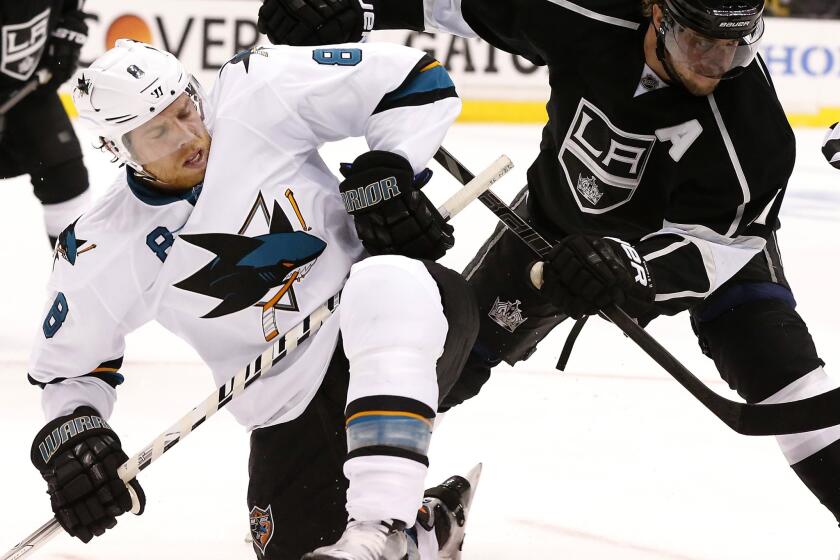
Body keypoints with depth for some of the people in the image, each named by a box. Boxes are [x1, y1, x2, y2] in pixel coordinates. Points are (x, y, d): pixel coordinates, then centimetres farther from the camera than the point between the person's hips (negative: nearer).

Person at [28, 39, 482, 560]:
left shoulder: (256, 96, -10)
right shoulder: (100, 248, -2)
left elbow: (417, 78, -7)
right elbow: (68, 365, 12)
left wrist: (389, 170, -18)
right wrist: (68, 434, -6)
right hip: (294, 407, 4)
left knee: (385, 285, -37)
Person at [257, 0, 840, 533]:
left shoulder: (751, 120, -41)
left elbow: (705, 245, -39)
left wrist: (628, 269, -57)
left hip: (714, 222, -2)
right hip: (568, 208, 2)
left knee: (769, 350, -26)